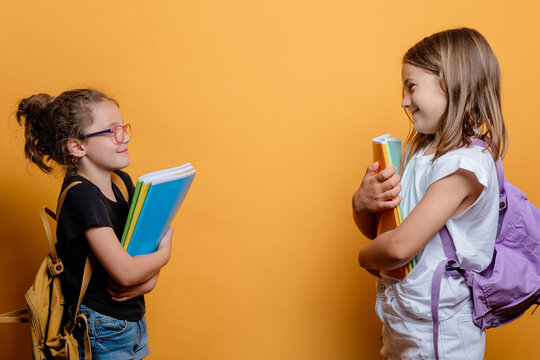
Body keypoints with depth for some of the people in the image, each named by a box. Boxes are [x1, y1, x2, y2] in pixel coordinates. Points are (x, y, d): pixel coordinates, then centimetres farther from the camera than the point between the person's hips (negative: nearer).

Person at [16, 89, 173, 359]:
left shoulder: (121, 181, 3)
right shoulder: (81, 196, -22)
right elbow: (125, 271, -27)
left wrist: (148, 281, -12)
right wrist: (163, 254, -9)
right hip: (101, 336, -7)